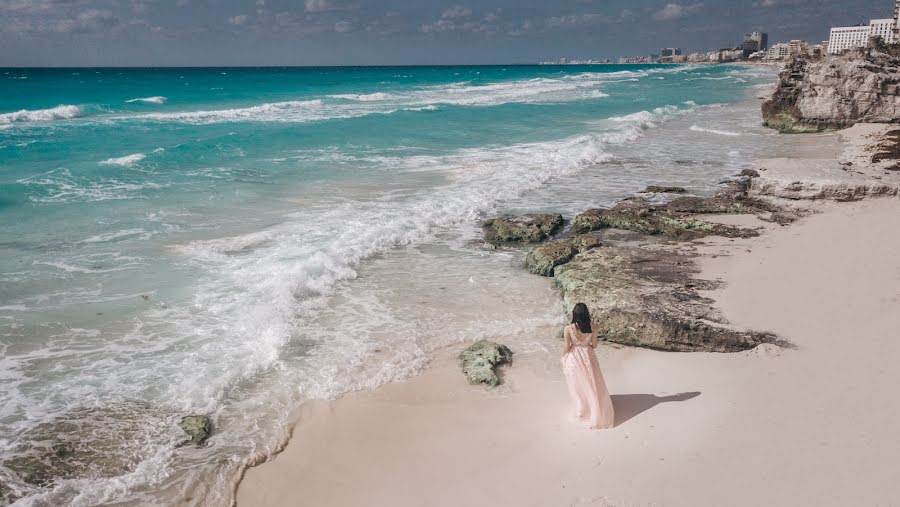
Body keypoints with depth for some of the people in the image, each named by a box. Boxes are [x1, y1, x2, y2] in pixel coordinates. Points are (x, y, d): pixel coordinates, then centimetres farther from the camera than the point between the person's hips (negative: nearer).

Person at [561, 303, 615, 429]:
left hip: (574, 358, -2)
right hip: (588, 357, 2)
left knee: (578, 385, 18)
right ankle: (597, 411, 36)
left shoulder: (568, 329, -24)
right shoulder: (592, 329, -16)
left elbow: (567, 347, -15)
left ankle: (581, 410, 33)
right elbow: (594, 345, -3)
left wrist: (563, 357, 5)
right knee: (592, 384, 21)